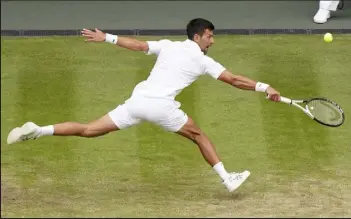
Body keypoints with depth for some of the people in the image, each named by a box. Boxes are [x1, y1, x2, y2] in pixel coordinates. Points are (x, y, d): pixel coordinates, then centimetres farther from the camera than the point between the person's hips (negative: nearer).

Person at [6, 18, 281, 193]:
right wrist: (264, 88, 10)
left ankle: (38, 131, -7)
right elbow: (234, 80, 5)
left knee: (90, 130, 5)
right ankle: (228, 178, 16)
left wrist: (106, 37, 23)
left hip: (138, 99, 5)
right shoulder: (203, 61, 7)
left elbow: (137, 44, 17)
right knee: (199, 136, 16)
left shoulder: (168, 46, 19)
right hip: (161, 106, -4)